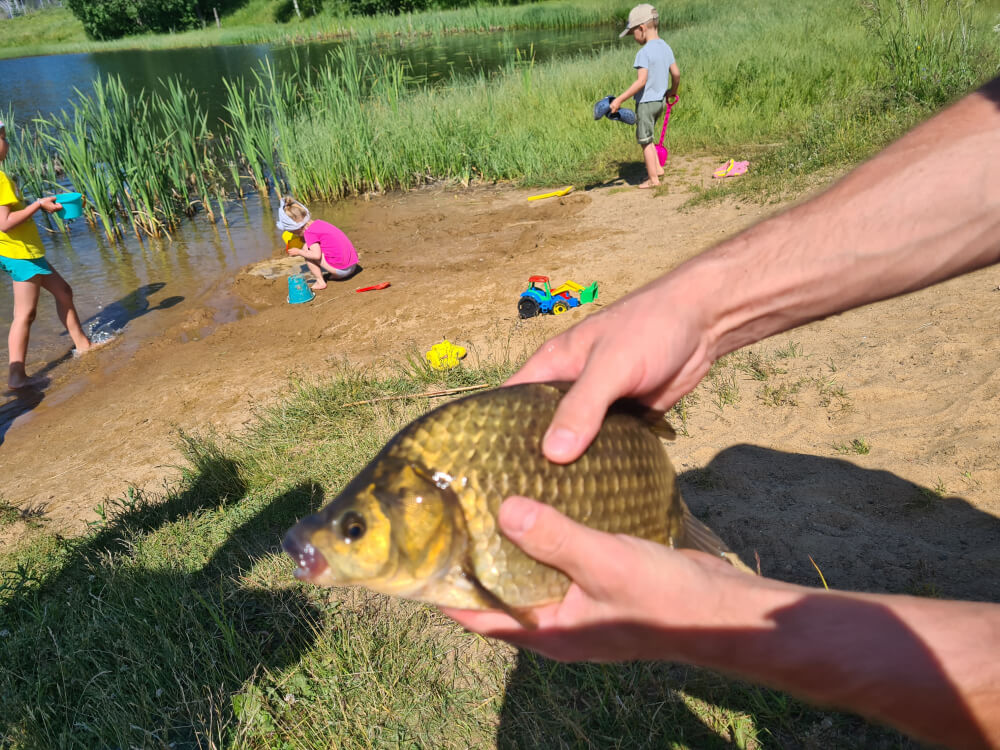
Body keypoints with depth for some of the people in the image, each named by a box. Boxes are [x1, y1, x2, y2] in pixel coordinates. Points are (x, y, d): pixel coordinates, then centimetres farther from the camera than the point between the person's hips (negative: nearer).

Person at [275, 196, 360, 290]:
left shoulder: (309, 232, -14)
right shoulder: (318, 222, 11)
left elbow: (316, 255, -22)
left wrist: (298, 251, -9)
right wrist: (305, 240, 14)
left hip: (341, 270, -9)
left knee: (306, 249, -3)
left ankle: (320, 282, 0)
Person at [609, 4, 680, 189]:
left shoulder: (644, 52, -19)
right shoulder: (665, 47, 5)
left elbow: (641, 81, -27)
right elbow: (676, 73, 9)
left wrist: (620, 99, -26)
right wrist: (673, 91, 27)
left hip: (646, 102, -8)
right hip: (660, 100, 8)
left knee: (645, 141, 5)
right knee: (647, 138, 24)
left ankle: (653, 179, 11)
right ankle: (657, 167, 25)